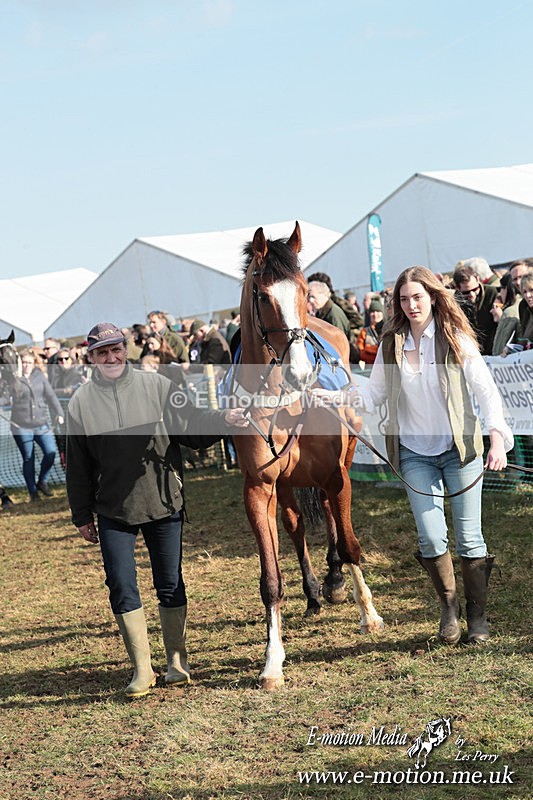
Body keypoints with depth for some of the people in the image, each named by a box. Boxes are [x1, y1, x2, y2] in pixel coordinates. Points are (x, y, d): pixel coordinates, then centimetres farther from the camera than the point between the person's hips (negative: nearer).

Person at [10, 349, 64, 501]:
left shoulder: (40, 376, 7)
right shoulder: (14, 378, -2)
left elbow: (50, 395, 5)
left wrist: (59, 413, -4)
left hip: (41, 424, 3)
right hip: (21, 426, -3)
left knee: (51, 452, -9)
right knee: (28, 459, 3)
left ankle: (42, 482, 14)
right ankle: (33, 492, 15)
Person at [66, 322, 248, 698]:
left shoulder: (157, 386, -2)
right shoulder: (81, 402, 2)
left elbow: (191, 427, -3)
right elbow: (78, 465, 6)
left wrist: (224, 420, -22)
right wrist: (83, 516, 7)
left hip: (164, 504, -1)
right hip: (113, 512, 1)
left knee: (171, 587, 8)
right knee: (122, 589, 0)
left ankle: (177, 661, 23)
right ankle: (142, 669, 12)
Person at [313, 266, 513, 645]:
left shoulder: (456, 339, -6)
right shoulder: (392, 344, 3)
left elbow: (486, 389, -10)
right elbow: (374, 395, 7)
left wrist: (498, 437, -21)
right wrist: (333, 397, -8)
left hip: (461, 447, -2)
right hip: (415, 453, 2)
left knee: (469, 536, 0)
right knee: (431, 537, -5)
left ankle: (478, 615, 17)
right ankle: (449, 608, 18)